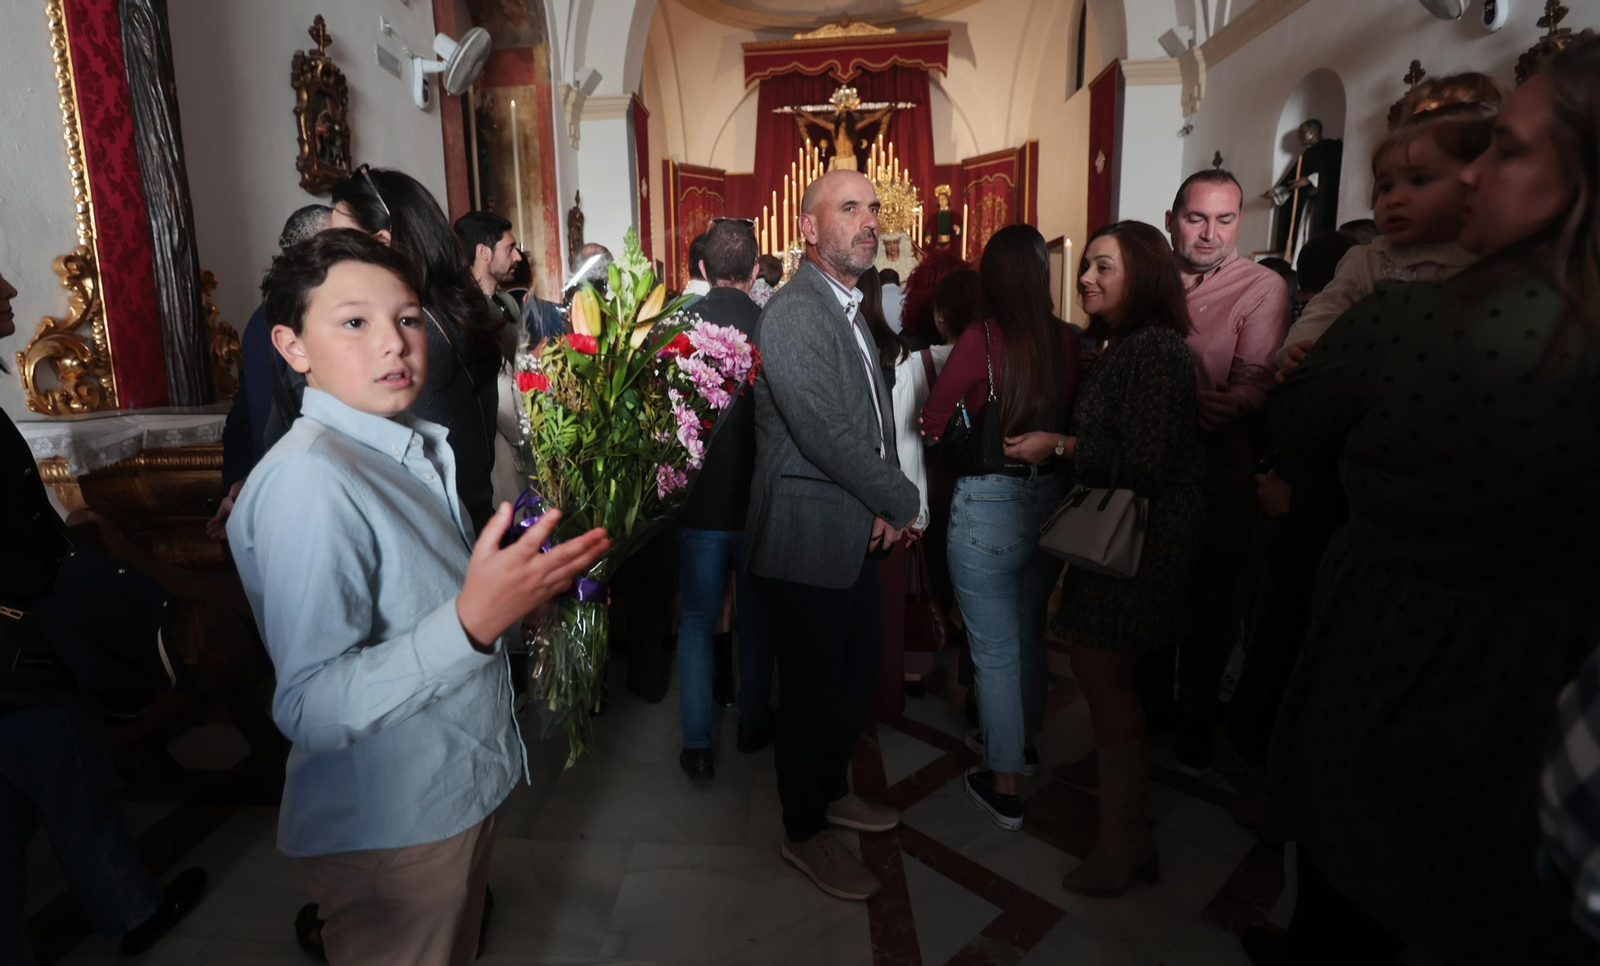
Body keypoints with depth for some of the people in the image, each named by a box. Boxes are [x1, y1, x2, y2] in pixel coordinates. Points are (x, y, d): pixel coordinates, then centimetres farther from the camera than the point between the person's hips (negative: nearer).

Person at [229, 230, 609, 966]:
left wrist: (520, 580, -2)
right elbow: (308, 710, -29)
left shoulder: (416, 445, 4)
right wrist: (474, 621, -39)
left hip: (460, 792, 8)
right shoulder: (307, 478, -25)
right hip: (387, 830, -8)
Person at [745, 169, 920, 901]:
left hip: (857, 533, 9)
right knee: (814, 693, 7)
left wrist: (885, 503, -2)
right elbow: (826, 434, -25)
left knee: (857, 675, 22)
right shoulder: (793, 313, -19)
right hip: (807, 542, -9)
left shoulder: (849, 309, 13)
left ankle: (830, 789, 45)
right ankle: (805, 833, 30)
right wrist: (902, 502, -12)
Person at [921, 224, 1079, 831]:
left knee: (995, 650, 7)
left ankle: (1003, 786, 20)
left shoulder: (982, 340, -18)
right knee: (1029, 635, 24)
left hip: (990, 506, -5)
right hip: (1050, 499, 6)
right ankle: (1021, 741, 45)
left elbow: (933, 424, -9)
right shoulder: (1070, 342, -6)